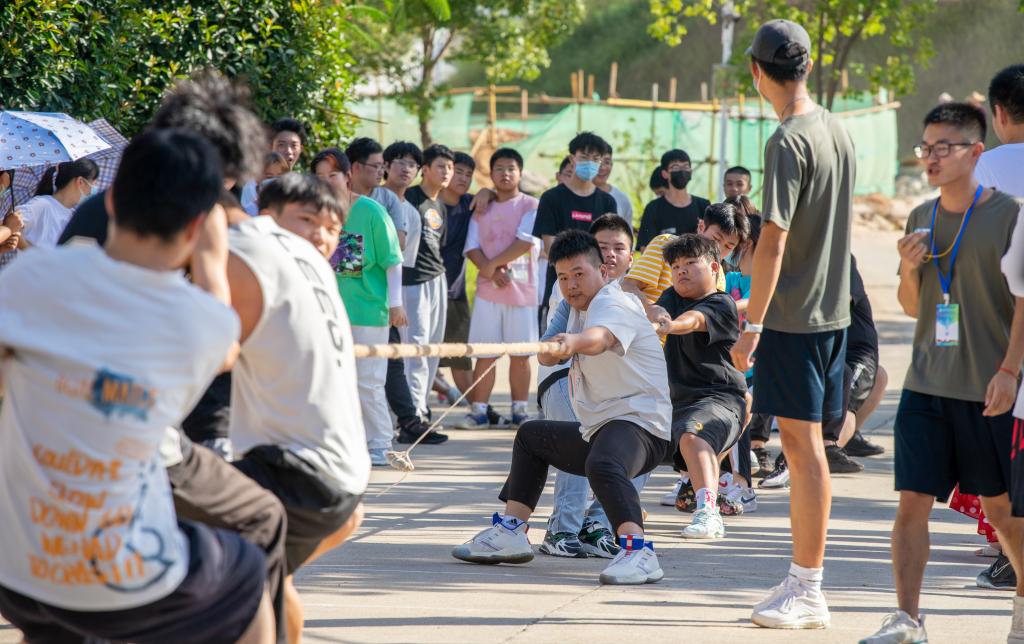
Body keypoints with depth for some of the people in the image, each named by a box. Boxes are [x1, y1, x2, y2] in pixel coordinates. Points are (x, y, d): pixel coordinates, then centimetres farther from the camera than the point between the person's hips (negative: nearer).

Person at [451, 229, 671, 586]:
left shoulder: (615, 305, -16)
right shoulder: (581, 309, 17)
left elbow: (601, 337, -41)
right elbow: (547, 355, 20)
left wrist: (575, 341, -60)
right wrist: (550, 352, 0)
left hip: (638, 424, -11)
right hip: (596, 429, 11)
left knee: (602, 465, -42)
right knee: (530, 436, 29)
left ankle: (638, 551, -57)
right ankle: (511, 530, 30)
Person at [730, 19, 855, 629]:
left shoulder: (789, 141, -16)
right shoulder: (837, 130, 10)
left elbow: (774, 240, -19)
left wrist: (752, 327, -16)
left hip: (793, 315, -8)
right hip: (834, 309, 8)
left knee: (803, 445, -5)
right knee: (807, 446, 14)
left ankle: (808, 593, -1)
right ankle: (803, 580, 20)